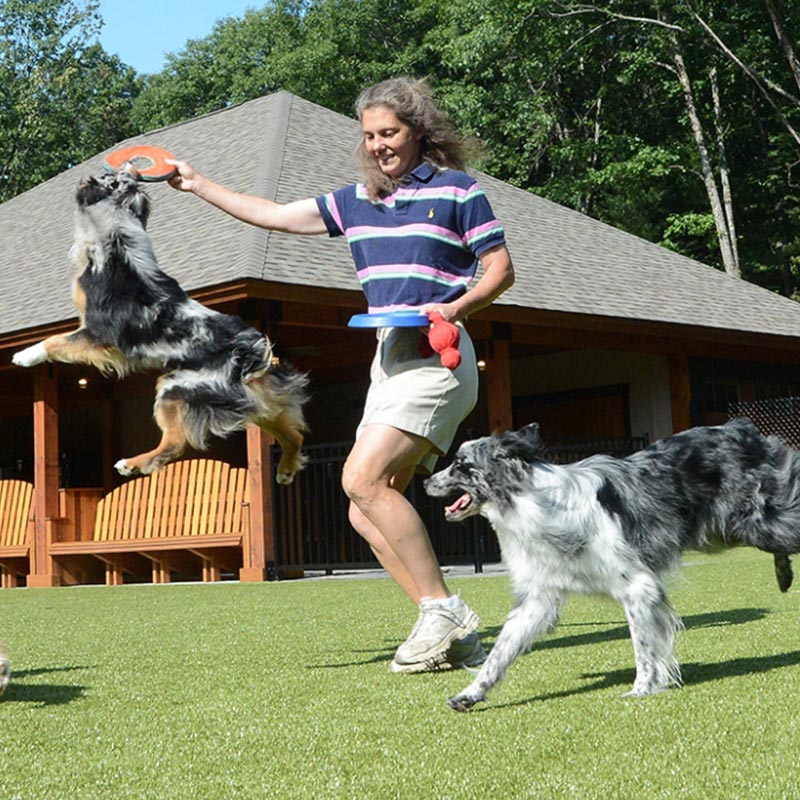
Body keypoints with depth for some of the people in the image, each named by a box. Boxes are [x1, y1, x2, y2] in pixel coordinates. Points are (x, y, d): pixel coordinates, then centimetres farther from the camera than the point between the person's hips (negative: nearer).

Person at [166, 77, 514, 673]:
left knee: (363, 477, -22)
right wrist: (199, 185, 26)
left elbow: (501, 268, 0)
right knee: (367, 511, -2)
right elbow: (277, 216, 25)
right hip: (389, 358, 8)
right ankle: (455, 636, 1)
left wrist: (457, 308, -18)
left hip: (435, 356, -8)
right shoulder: (357, 201, 19)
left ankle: (442, 609, -13)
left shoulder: (457, 189, 1)